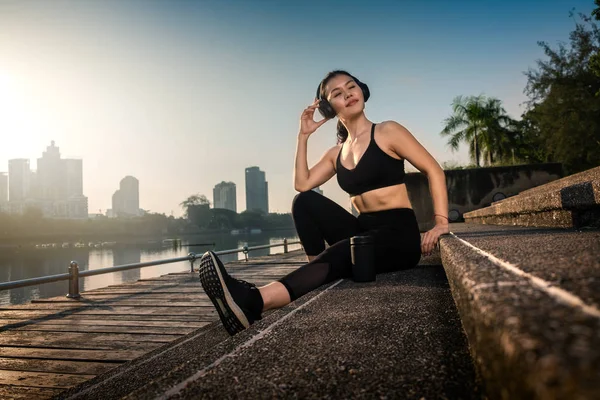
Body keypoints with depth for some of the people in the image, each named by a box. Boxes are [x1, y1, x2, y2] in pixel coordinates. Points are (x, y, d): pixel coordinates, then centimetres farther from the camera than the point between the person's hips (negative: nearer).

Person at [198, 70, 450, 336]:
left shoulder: (387, 132, 1)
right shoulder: (336, 154, 15)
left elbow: (433, 170, -1)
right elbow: (302, 184, 1)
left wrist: (441, 222, -14)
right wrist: (303, 136, 2)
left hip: (399, 234, -5)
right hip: (364, 230, 5)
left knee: (339, 254, -34)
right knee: (305, 201, -13)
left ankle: (253, 302, -51)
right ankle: (321, 280, -19)